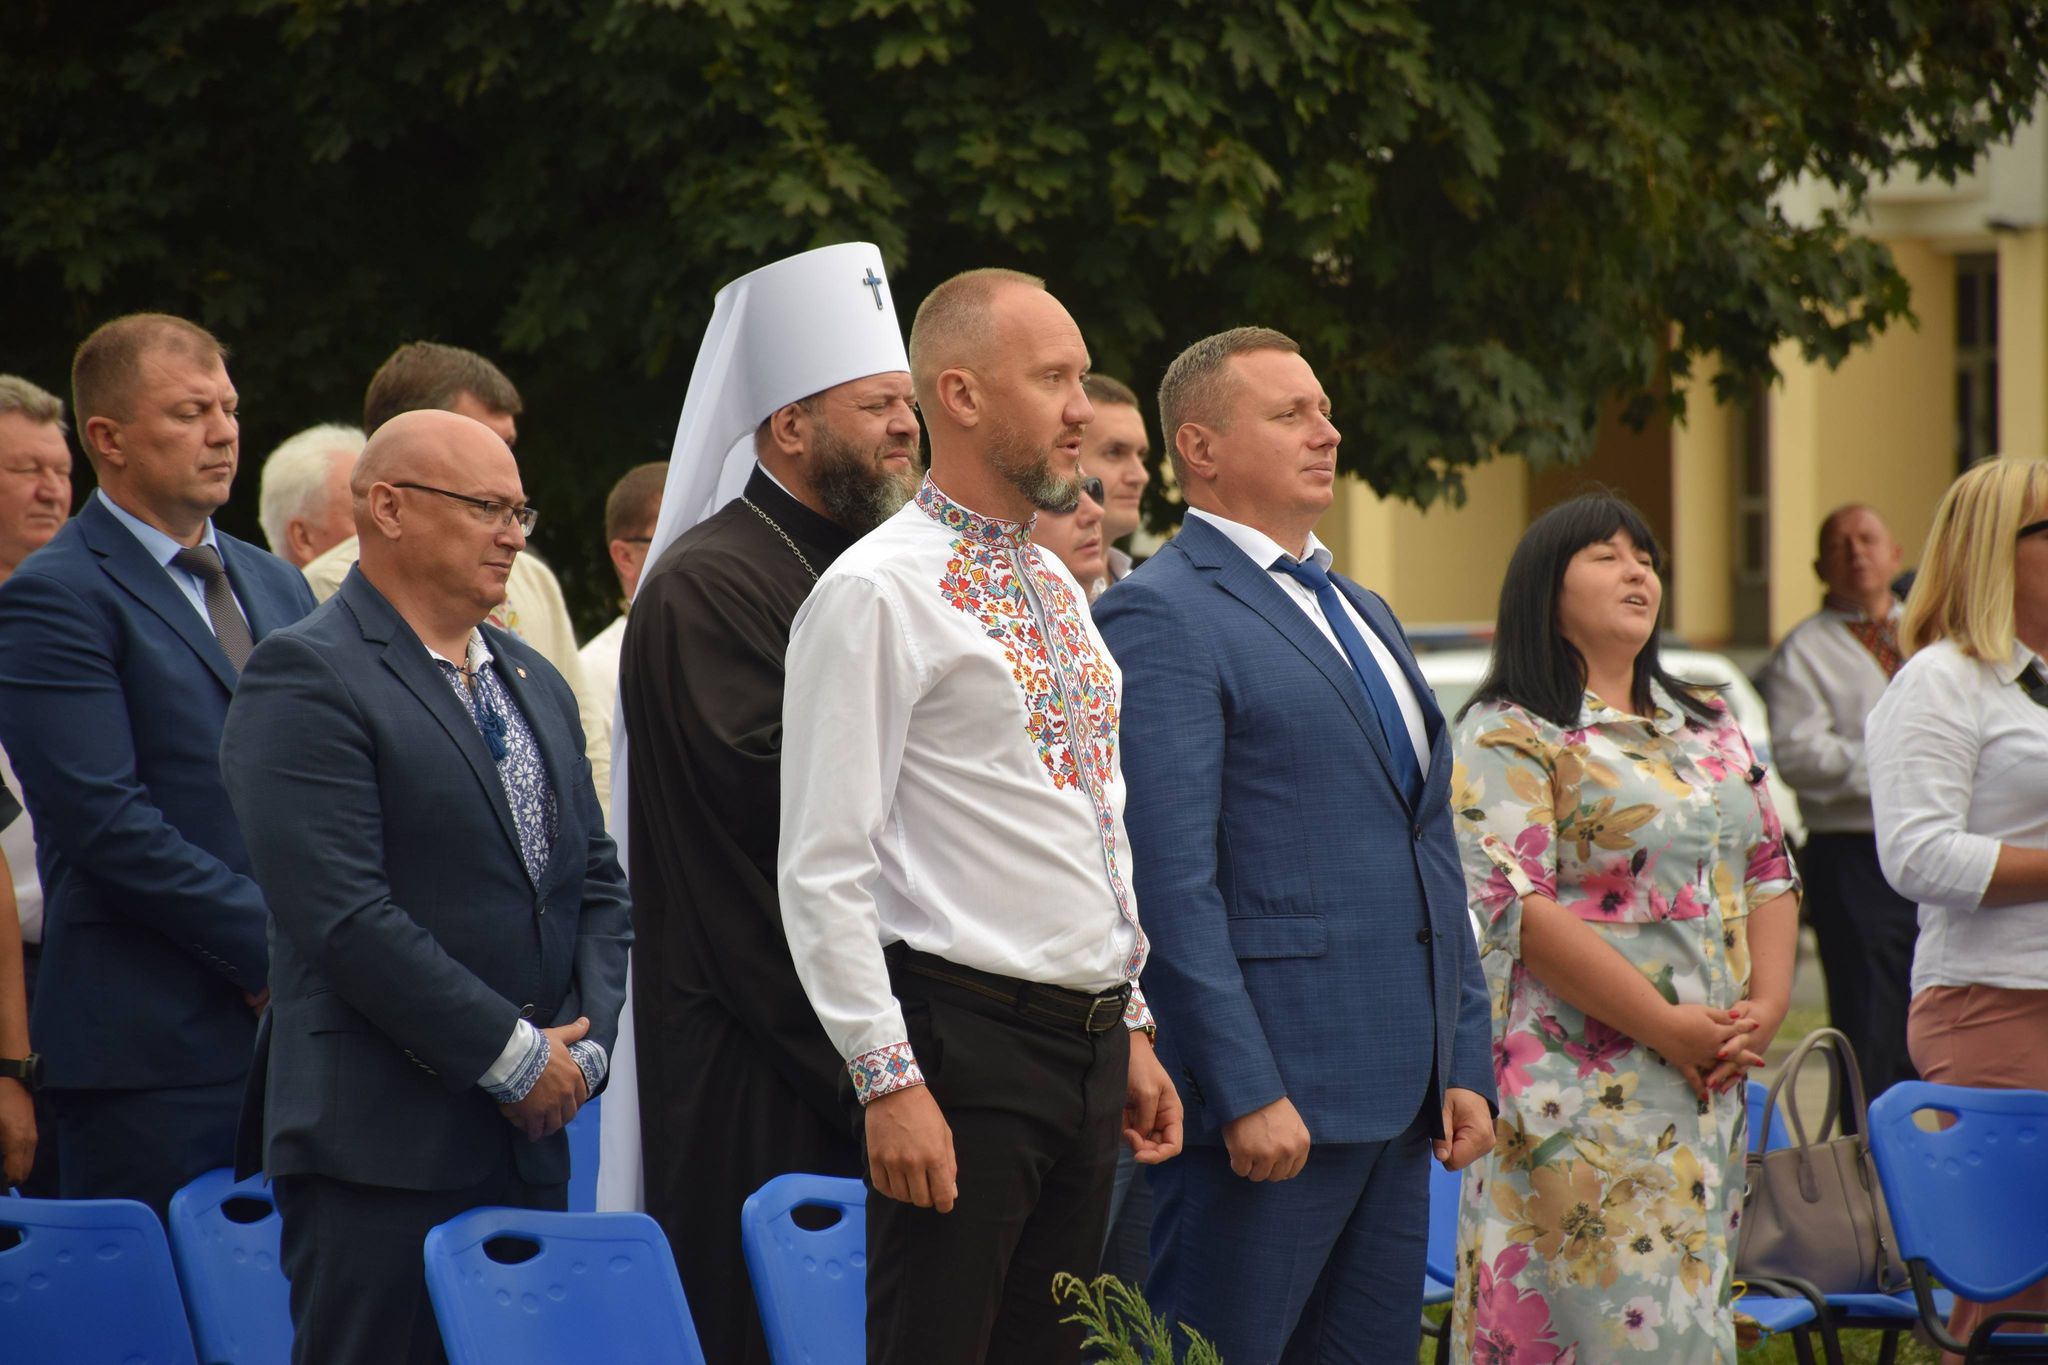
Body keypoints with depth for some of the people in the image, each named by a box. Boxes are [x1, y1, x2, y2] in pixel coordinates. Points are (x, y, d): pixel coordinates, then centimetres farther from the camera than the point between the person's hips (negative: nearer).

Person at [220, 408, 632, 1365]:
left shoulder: (536, 684, 19)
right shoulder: (304, 679, -8)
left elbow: (596, 882, 20)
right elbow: (344, 913, -17)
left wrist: (585, 1045, 2)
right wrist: (515, 1054, -14)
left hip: (532, 1142, 8)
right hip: (383, 1150, -7)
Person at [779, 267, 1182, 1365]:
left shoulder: (1055, 588, 16)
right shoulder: (875, 593, -10)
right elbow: (824, 870, -14)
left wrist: (1132, 1030, 18)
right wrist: (890, 1080, -19)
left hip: (1090, 1040, 8)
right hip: (964, 1043, -8)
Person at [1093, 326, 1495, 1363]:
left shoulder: (1364, 616, 21)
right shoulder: (1159, 618, -8)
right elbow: (1171, 882, -15)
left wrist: (1464, 1064, 15)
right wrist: (1247, 1093, -20)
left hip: (1400, 1097, 8)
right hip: (1270, 1096, -8)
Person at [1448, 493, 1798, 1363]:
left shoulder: (1708, 727, 18)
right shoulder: (1511, 736, -5)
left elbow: (1771, 871, 17)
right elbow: (1514, 907, -15)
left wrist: (1766, 1006, -3)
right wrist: (1665, 1025, -17)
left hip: (1709, 1088, 7)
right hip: (1585, 1090, -7)